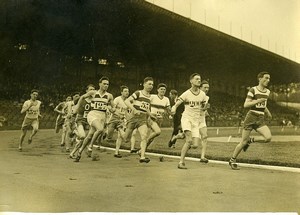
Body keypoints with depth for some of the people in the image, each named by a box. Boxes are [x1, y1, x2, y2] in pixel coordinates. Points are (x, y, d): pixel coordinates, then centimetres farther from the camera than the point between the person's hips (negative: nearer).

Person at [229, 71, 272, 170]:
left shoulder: (267, 92, 13)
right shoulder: (253, 90, -6)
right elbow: (245, 105, -12)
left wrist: (267, 112, 17)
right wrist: (258, 101, -22)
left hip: (260, 119, 5)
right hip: (251, 117, -5)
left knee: (268, 137, -19)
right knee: (243, 142, -3)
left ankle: (251, 140, 8)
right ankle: (232, 160, 15)